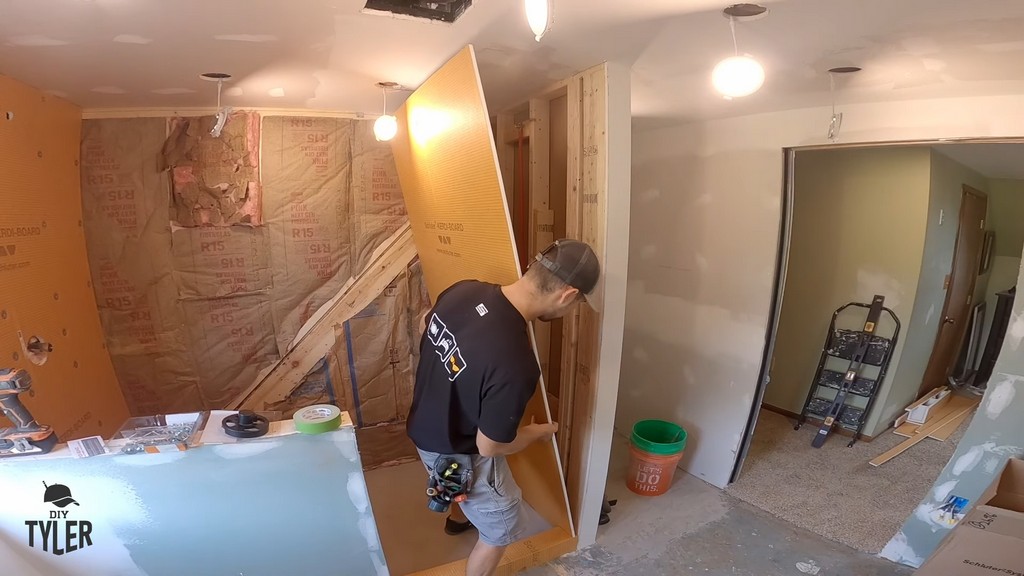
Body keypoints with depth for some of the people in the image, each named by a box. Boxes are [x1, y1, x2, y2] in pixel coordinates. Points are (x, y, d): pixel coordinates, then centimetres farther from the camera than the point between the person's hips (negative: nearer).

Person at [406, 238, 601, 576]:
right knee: (501, 528, 20)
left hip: (425, 429, 8)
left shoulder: (463, 289, -18)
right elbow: (489, 446, -26)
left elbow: (425, 325, 4)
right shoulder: (516, 364, -39)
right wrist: (538, 432, -6)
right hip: (459, 453, -8)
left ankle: (458, 518, 69)